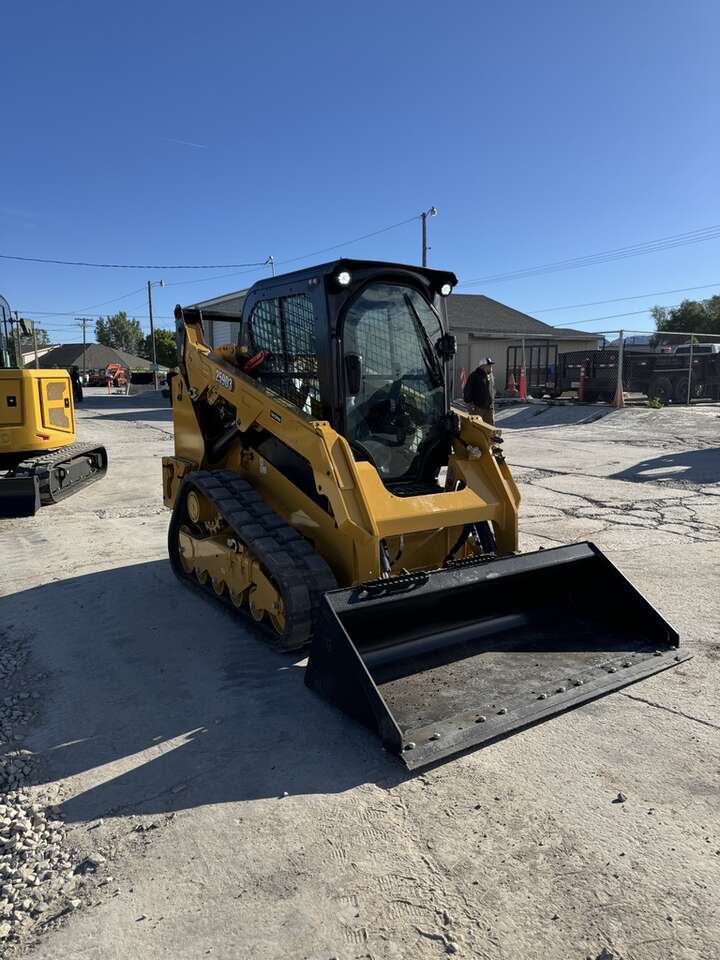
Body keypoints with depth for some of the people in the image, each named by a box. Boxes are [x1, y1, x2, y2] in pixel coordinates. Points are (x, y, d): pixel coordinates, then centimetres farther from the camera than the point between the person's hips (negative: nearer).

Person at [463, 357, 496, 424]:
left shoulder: (491, 376, 12)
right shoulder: (474, 376, -10)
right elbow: (467, 391, -10)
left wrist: (492, 402, 17)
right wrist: (469, 403, -11)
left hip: (489, 408, 7)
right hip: (477, 408, -7)